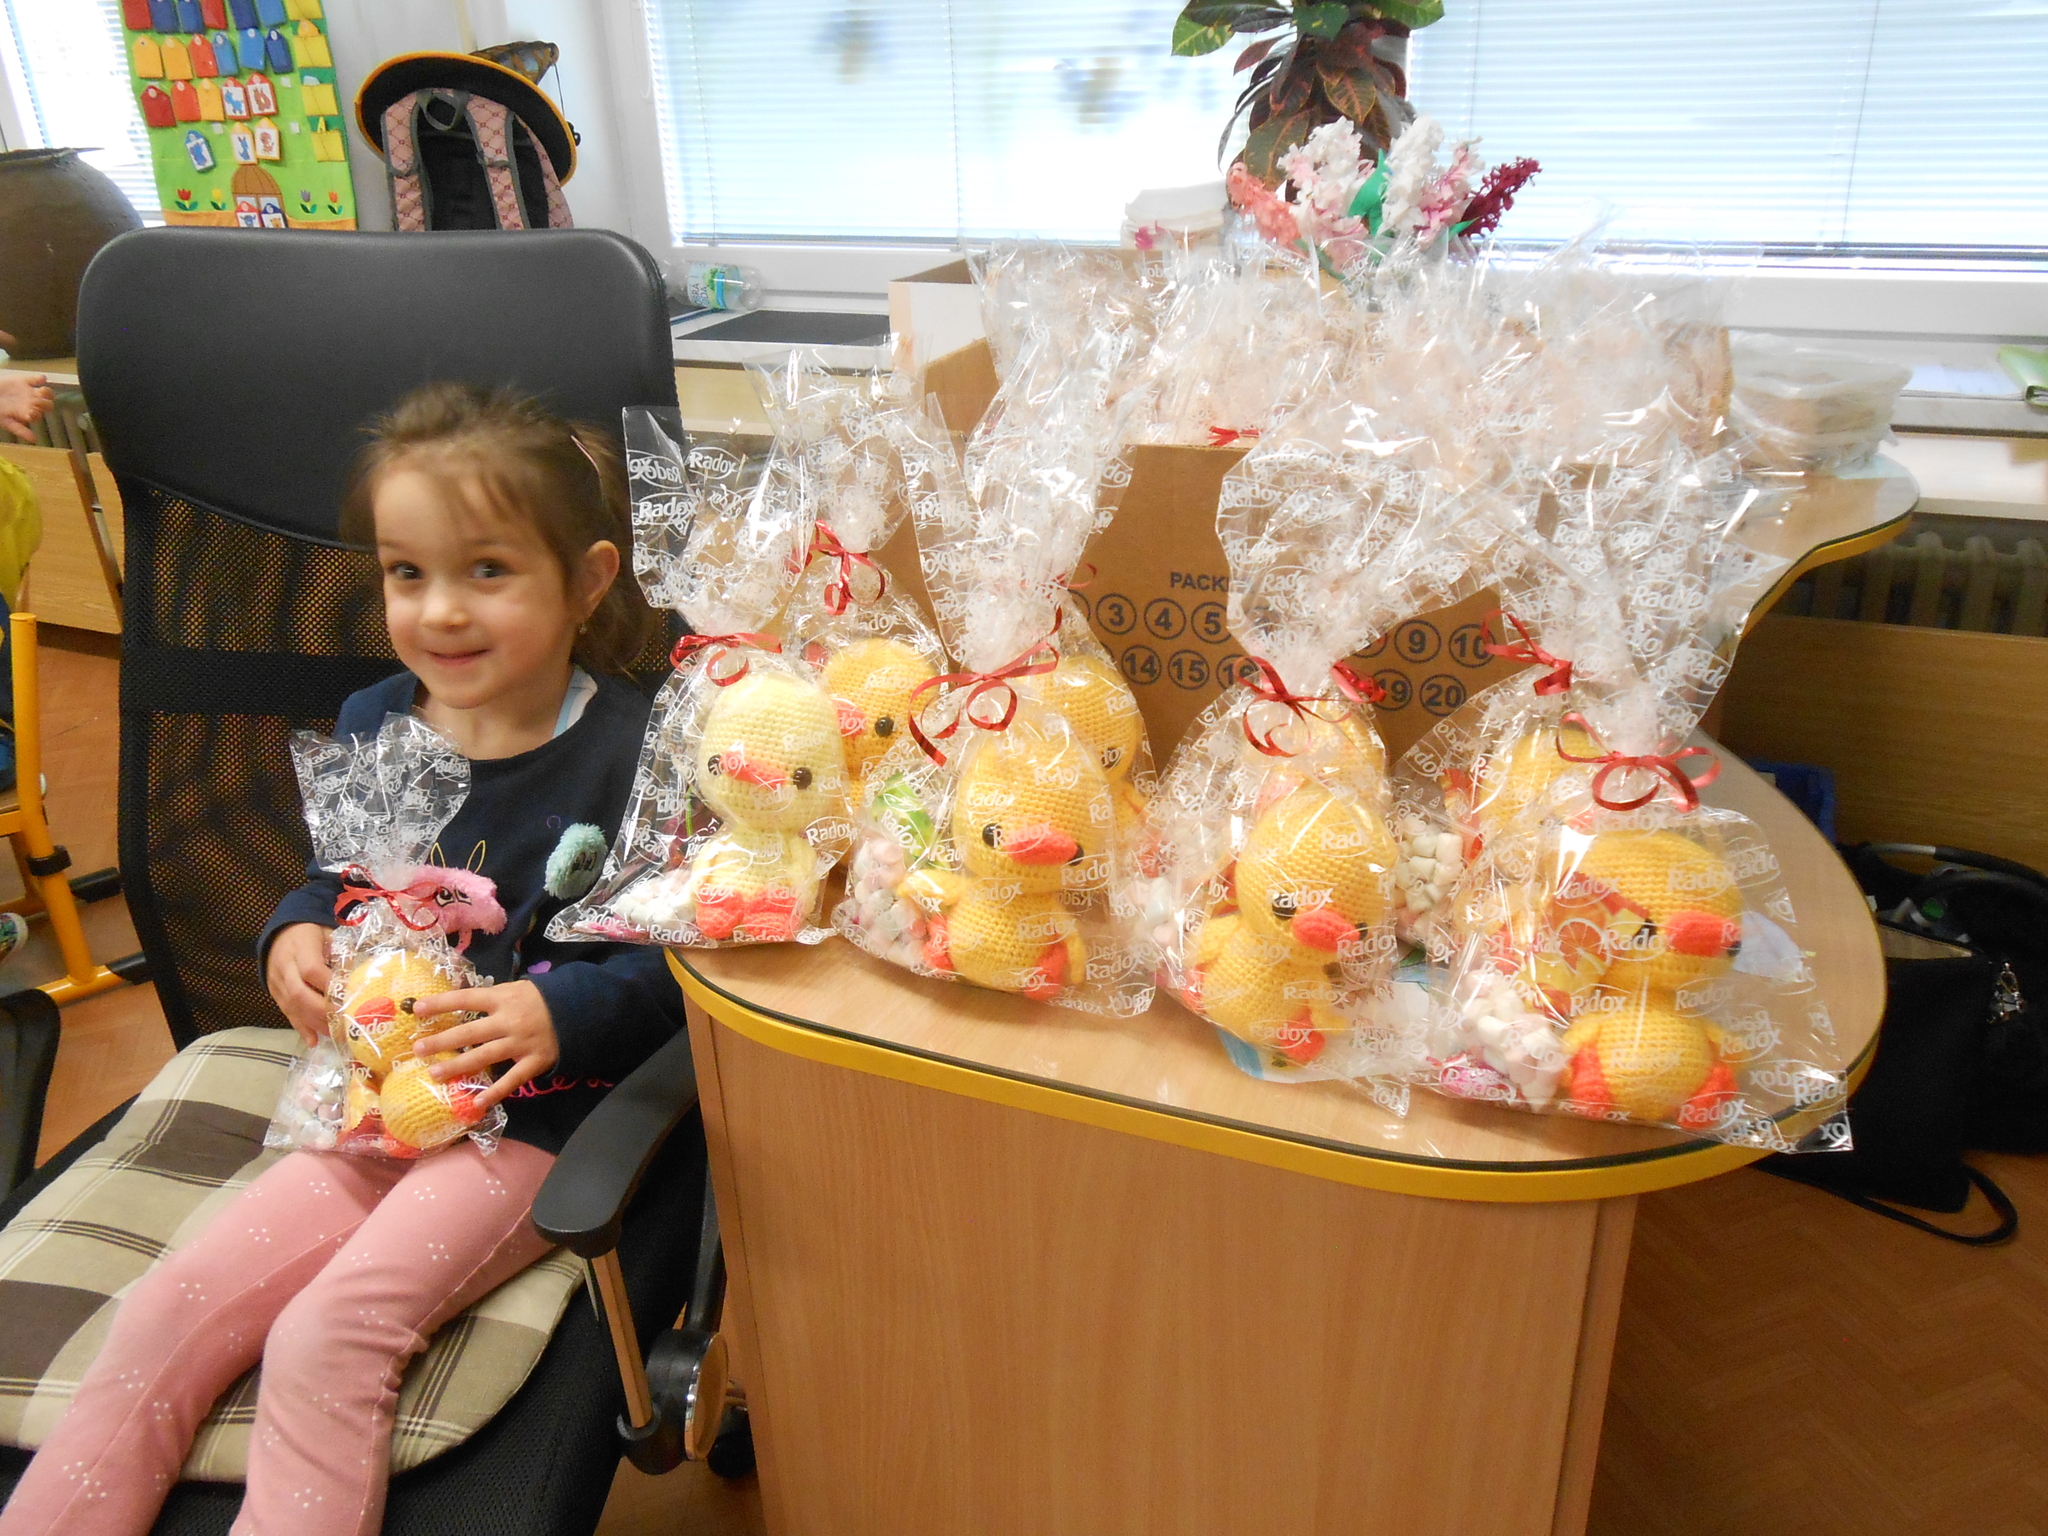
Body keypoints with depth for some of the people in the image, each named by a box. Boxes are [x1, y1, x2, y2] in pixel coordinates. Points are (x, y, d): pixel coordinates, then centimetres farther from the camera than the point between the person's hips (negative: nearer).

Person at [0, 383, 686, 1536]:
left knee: (326, 1336, -22)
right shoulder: (369, 728, 5)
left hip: (536, 1119, -6)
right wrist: (296, 936, 0)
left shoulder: (633, 752, -15)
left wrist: (564, 1011, -25)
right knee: (166, 1313, -5)